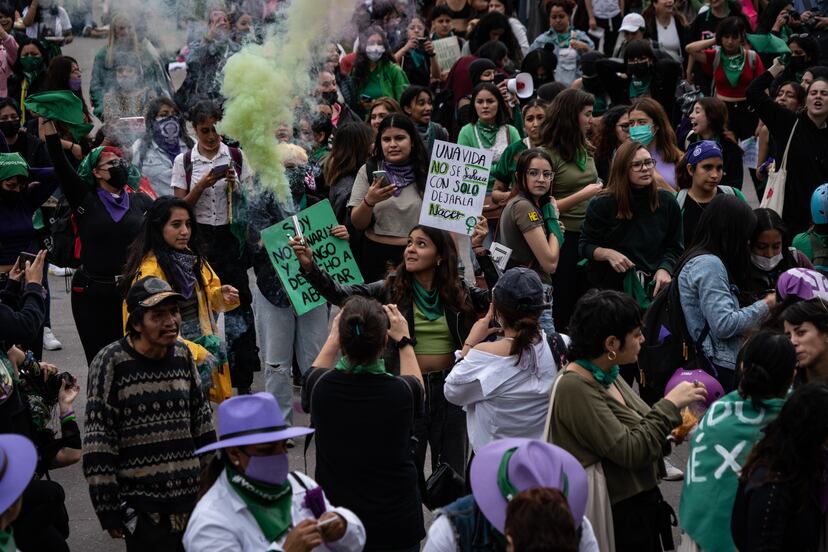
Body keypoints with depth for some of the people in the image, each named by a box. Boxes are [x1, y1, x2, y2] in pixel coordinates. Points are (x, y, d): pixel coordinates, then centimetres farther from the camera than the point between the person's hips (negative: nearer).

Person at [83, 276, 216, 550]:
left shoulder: (182, 355, 4)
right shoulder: (111, 362, -11)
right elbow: (98, 442, -10)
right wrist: (108, 509, -11)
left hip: (191, 496, 5)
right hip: (141, 505, -5)